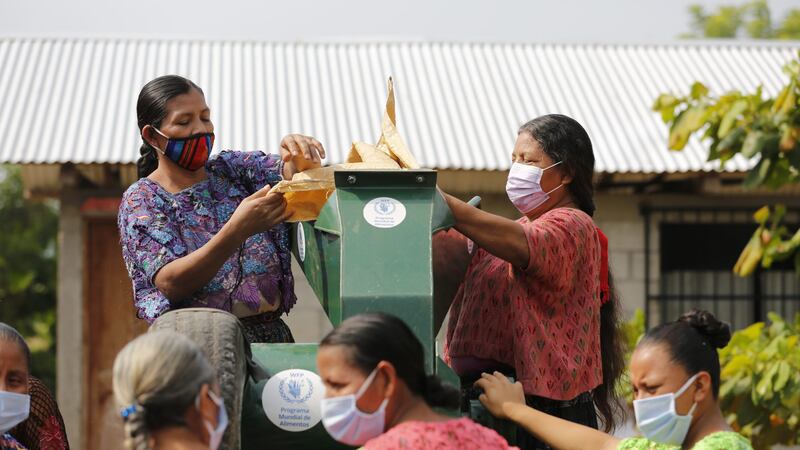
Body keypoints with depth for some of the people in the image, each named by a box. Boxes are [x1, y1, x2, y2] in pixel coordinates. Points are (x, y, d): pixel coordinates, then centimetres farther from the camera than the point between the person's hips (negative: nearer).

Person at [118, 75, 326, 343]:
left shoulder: (233, 168, 15)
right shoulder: (141, 201, 2)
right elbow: (170, 283, -11)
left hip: (269, 333, 4)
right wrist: (237, 231, -25)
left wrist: (299, 158, -23)